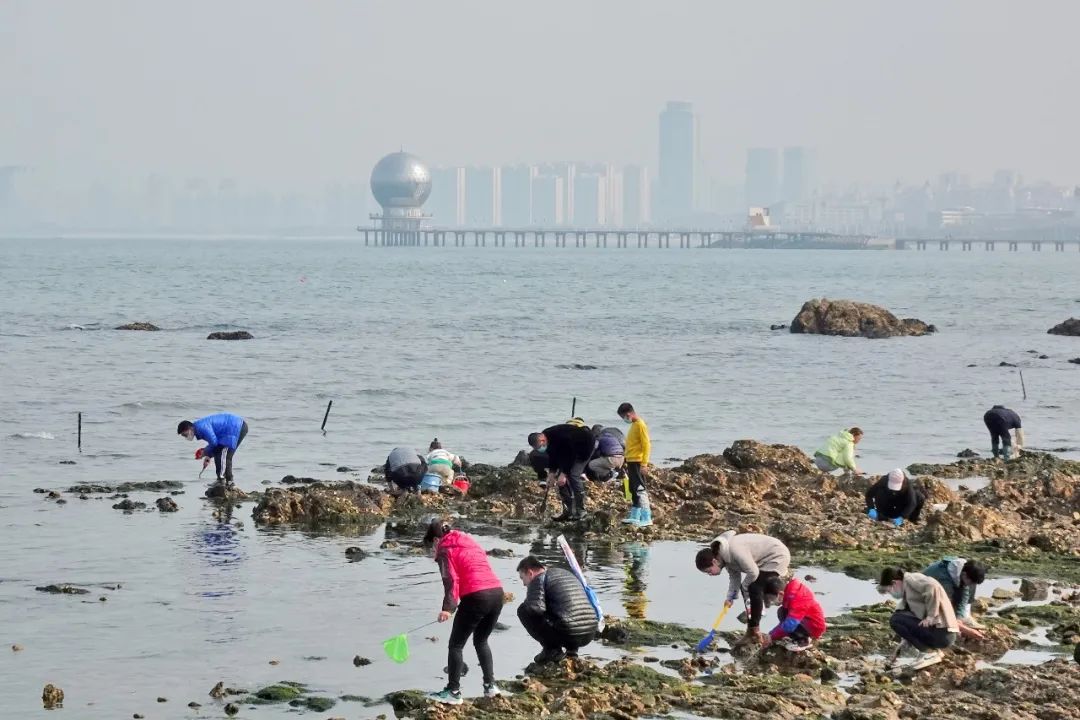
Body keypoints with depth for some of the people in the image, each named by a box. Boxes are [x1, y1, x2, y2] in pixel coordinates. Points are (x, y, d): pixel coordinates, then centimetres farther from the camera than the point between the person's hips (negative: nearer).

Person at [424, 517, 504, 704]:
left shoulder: (445, 550, 2)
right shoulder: (470, 541, 24)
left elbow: (451, 580, -10)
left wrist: (448, 607, -18)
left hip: (476, 597, -7)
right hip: (497, 592, 7)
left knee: (456, 645, 5)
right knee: (481, 641, 25)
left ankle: (453, 692, 4)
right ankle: (490, 685, 21)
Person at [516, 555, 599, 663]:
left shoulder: (539, 578, 0)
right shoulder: (568, 573, 25)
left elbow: (535, 608, -15)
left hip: (567, 634, -8)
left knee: (523, 611, 7)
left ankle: (552, 649, 2)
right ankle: (571, 650, 18)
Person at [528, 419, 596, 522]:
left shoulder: (560, 437, -38)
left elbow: (571, 455, -32)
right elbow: (553, 456, -1)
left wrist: (564, 473, -30)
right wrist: (552, 472, -10)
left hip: (586, 445, -9)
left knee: (573, 475, -20)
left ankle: (580, 512, -15)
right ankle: (568, 511, 3)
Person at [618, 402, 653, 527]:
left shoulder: (640, 425, -13)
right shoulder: (634, 425, 15)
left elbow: (646, 445, -17)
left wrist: (644, 463, -21)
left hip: (638, 463, -10)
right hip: (631, 462, 10)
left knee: (639, 489, -11)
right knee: (633, 489, 13)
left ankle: (646, 518, -12)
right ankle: (635, 516, 19)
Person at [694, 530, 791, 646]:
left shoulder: (734, 550, -33)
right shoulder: (724, 554, -2)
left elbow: (753, 573, -27)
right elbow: (735, 576, 7)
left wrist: (743, 588, -9)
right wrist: (730, 598, -4)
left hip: (777, 556, -10)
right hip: (764, 559, 10)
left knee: (754, 589, -16)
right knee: (750, 589, 8)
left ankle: (754, 632, -10)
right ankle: (751, 631, 15)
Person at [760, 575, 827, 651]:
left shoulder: (796, 596, -28)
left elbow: (790, 624, -34)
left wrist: (772, 637, -24)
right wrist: (771, 635, 4)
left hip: (814, 626, -10)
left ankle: (803, 641, -9)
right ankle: (799, 637, 5)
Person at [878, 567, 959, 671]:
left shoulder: (911, 579, -6)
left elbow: (933, 587, -27)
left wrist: (931, 616, -21)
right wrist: (901, 646, 20)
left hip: (941, 632, -10)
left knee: (895, 620, -12)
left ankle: (929, 652, -6)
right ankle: (934, 650, 12)